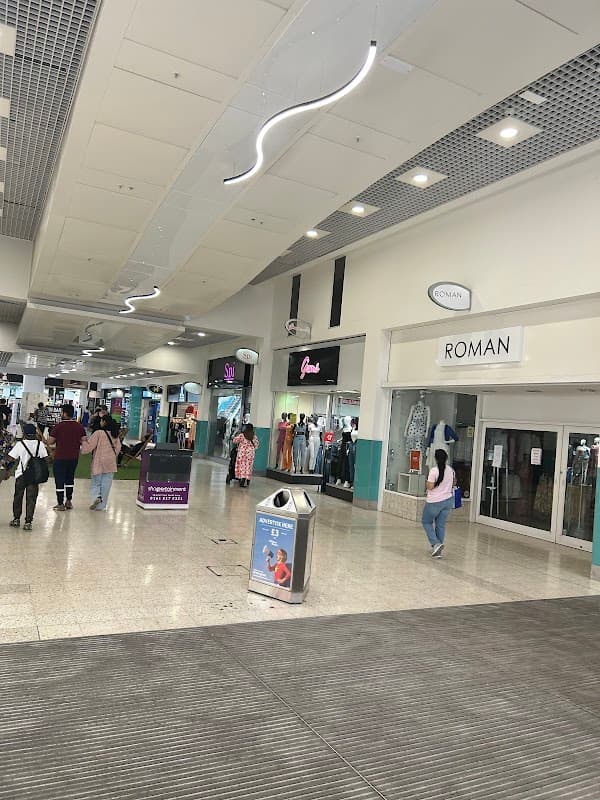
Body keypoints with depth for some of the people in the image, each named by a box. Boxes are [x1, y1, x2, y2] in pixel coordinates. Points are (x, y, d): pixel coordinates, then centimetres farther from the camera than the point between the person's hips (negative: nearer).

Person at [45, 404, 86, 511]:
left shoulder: (58, 426, -13)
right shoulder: (79, 426, -3)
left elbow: (49, 442, -9)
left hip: (60, 457, -4)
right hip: (74, 457, 4)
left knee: (59, 480, 5)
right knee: (70, 479, 20)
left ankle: (60, 504, 9)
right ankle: (69, 501, 25)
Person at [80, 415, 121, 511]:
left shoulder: (98, 433, -12)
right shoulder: (115, 434, 3)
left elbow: (89, 446, -10)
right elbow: (118, 447, 11)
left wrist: (84, 441, 6)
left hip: (99, 462, -4)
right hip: (111, 463, 4)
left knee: (95, 483, 11)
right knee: (106, 485, 8)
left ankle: (96, 497, -14)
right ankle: (101, 506, 11)